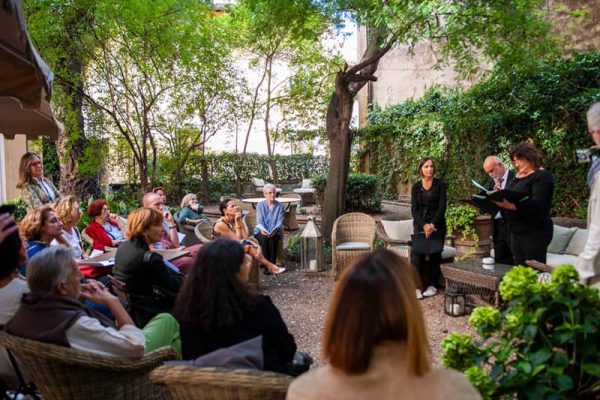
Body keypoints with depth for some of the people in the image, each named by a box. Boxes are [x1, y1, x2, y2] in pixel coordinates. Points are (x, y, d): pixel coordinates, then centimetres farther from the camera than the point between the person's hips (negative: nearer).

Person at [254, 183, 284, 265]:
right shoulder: (260, 205, 5)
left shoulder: (280, 206, 5)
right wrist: (262, 229, -26)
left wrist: (274, 230, -25)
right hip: (262, 232, 0)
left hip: (275, 232, 0)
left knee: (273, 239, -33)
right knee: (264, 238, -33)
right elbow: (259, 221, -4)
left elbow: (280, 222, -3)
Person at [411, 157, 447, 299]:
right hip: (420, 223, 1)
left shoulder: (440, 184, 2)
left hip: (437, 224, -1)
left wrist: (433, 224, -17)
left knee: (435, 254, 0)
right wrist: (424, 225, -16)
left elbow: (442, 206, -5)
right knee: (417, 254, -12)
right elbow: (414, 209, -1)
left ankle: (432, 285, 9)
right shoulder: (416, 186, 6)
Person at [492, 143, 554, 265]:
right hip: (515, 232, 8)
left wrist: (510, 205, -33)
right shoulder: (518, 175, 16)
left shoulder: (542, 176, -10)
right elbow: (510, 198, 15)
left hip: (534, 232, -8)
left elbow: (536, 205, -22)